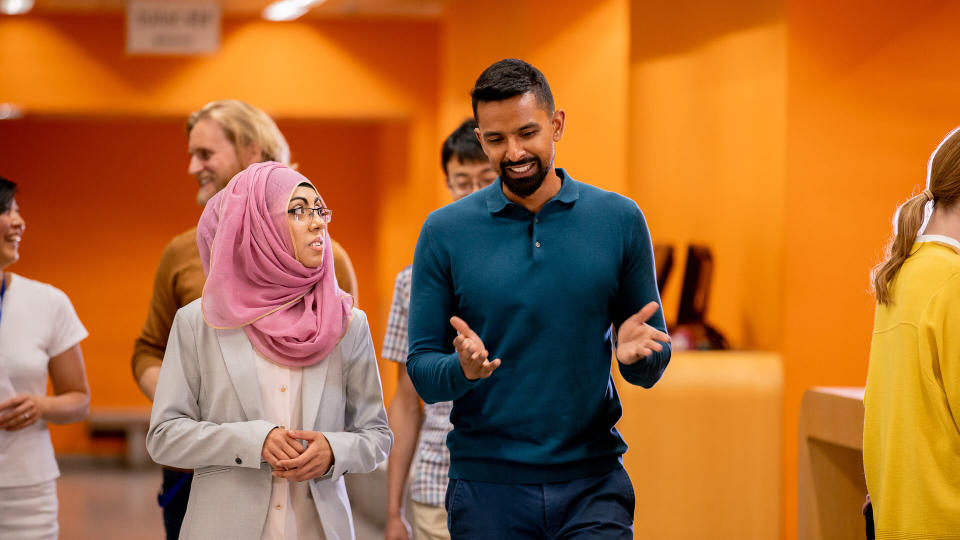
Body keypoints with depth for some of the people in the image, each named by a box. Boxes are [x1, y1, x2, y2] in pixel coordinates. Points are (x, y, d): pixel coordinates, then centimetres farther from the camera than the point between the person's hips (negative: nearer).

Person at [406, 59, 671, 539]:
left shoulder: (619, 220, 3)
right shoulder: (445, 232, 1)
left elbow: (651, 368, 7)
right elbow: (421, 371, 1)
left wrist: (636, 351, -16)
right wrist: (463, 369, -20)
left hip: (592, 483, 0)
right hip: (487, 487, 0)